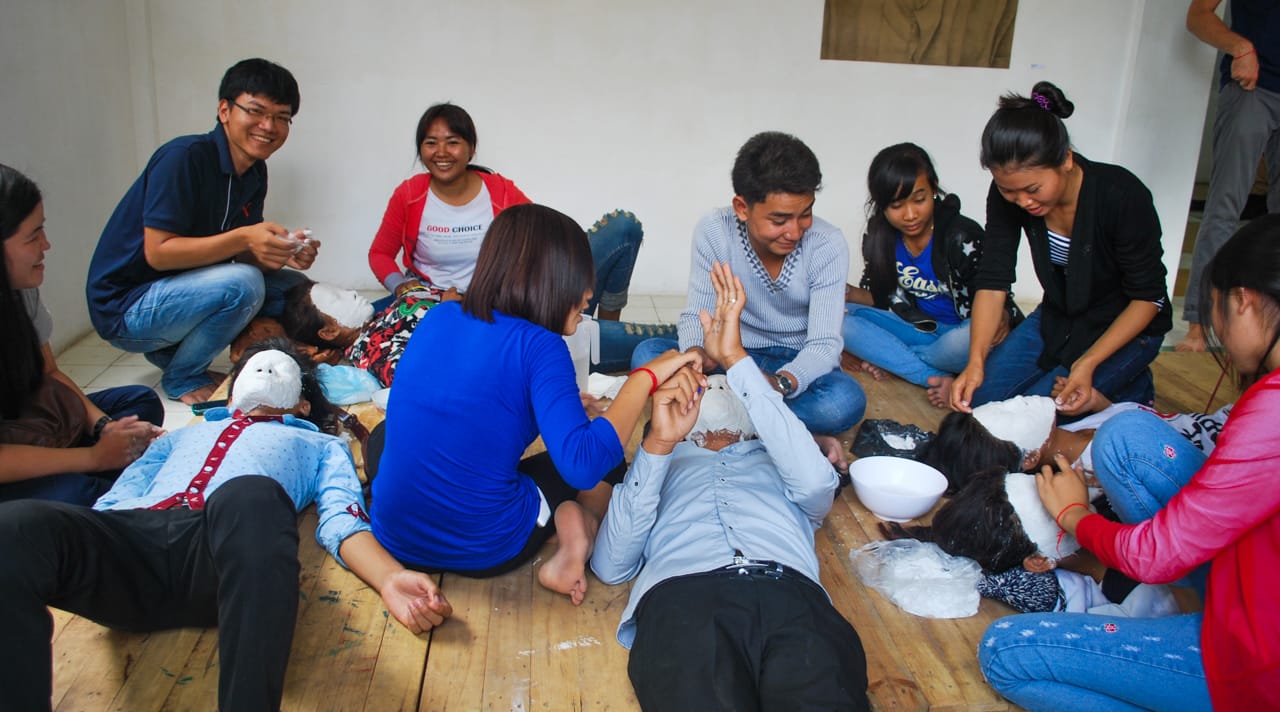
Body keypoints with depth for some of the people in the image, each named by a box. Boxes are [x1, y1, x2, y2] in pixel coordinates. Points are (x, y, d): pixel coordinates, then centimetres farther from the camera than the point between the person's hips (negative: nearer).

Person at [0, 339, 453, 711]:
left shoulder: (321, 444, 35)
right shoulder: (181, 436, 45)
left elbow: (340, 518, 15)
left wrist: (389, 578, -8)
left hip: (232, 536, -3)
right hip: (132, 532, 3)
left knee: (251, 497, -42)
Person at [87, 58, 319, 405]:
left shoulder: (255, 172, 3)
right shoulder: (184, 158, -21)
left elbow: (241, 255, 2)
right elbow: (158, 252, -25)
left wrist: (283, 252, -19)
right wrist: (243, 238, -33)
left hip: (184, 290, 8)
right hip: (125, 308, -8)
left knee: (292, 287, 1)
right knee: (242, 284, -30)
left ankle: (171, 350, 9)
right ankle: (182, 377, -6)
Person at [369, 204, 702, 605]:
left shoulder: (438, 318, 2)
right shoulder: (538, 345, -16)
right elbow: (582, 464, -27)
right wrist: (646, 377, -18)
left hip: (394, 540, 2)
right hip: (487, 551, -2)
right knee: (605, 462, 25)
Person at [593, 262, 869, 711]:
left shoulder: (774, 459, 34)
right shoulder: (664, 462, 33)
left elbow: (816, 482, 7)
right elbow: (610, 566, 15)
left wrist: (736, 360, 7)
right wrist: (658, 443, 5)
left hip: (791, 592, 1)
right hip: (682, 595, -1)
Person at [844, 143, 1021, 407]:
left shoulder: (963, 237, -18)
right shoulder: (878, 238, -5)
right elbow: (879, 296, 3)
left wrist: (1002, 319, -38)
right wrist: (847, 294, -19)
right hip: (917, 327, 5)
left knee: (967, 340, -42)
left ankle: (888, 360, -10)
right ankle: (940, 380, -24)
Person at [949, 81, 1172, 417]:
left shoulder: (1123, 196, -30)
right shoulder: (1008, 194, -18)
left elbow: (1148, 297, -19)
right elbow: (993, 281, -16)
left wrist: (1089, 363, -29)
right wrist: (975, 360, -29)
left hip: (1127, 326, -5)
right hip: (1058, 317, 5)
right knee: (983, 395, -9)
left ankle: (1131, 389, 7)